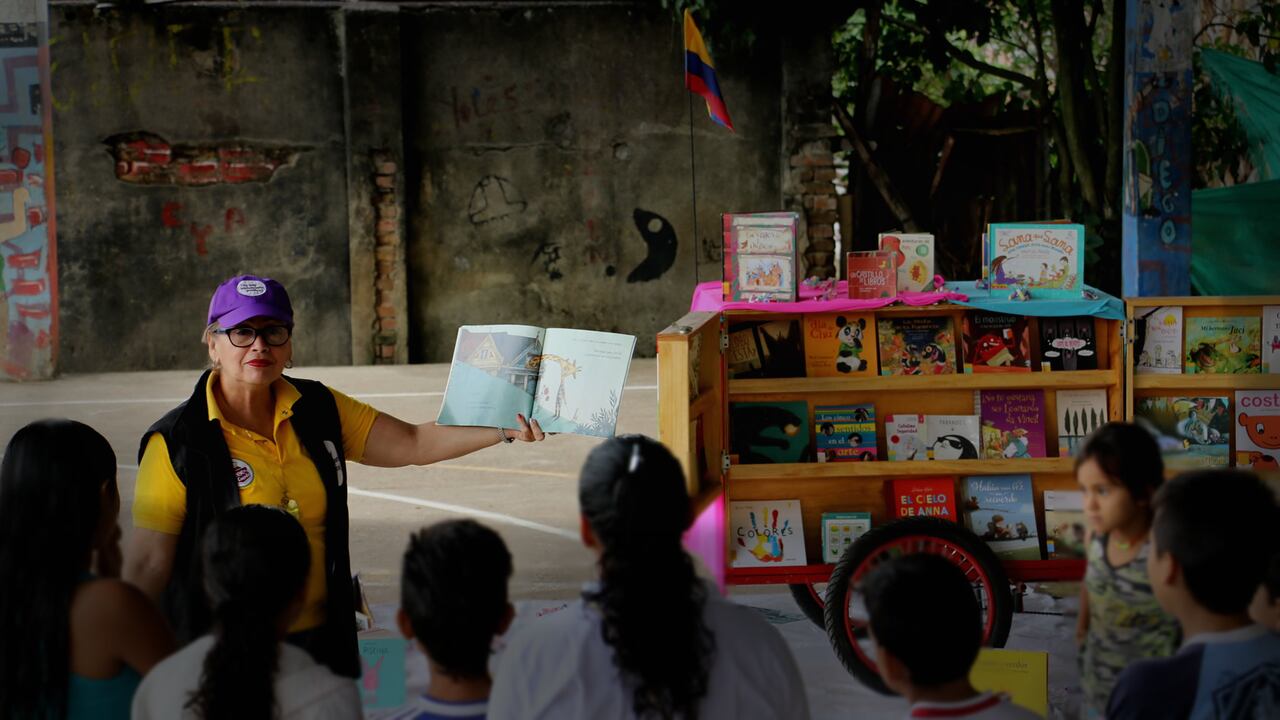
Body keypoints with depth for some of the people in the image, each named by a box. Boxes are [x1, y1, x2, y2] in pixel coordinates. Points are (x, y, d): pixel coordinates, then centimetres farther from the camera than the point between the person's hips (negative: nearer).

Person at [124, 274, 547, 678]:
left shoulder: (318, 412, 4)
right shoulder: (178, 443, -12)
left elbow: (413, 444, 8)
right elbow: (148, 564, -12)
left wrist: (505, 430, -4)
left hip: (320, 642, 5)